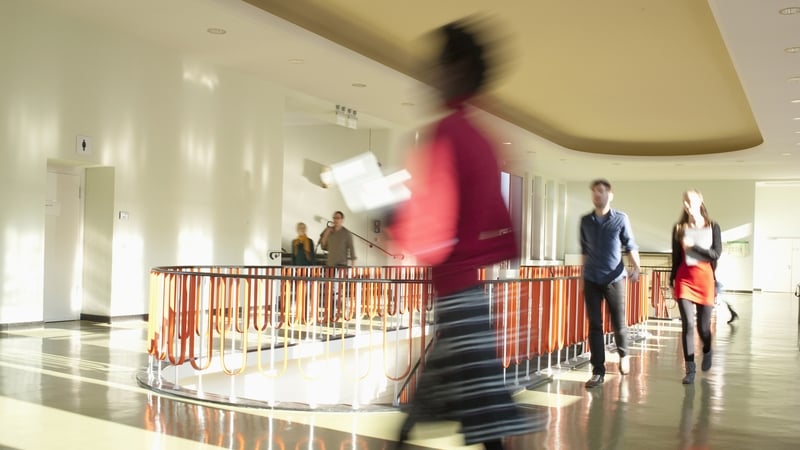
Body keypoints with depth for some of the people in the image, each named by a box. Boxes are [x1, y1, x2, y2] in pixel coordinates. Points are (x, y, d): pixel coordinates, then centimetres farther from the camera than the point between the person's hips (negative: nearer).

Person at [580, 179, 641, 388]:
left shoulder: (621, 219, -1)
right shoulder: (585, 221, 5)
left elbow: (631, 245, 0)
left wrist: (636, 267, -16)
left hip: (615, 278, -2)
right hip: (591, 280, 2)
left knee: (619, 323, 6)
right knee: (594, 325, 0)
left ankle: (623, 355, 36)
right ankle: (598, 372, 5)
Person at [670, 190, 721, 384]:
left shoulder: (713, 227, 4)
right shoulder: (679, 228, 6)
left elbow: (716, 254, -5)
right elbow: (675, 258, 8)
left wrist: (693, 246, -14)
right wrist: (672, 282, 6)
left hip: (705, 279, 0)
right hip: (684, 279, 0)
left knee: (703, 325, 7)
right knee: (687, 325, -7)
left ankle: (707, 352, 40)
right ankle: (690, 370, 0)